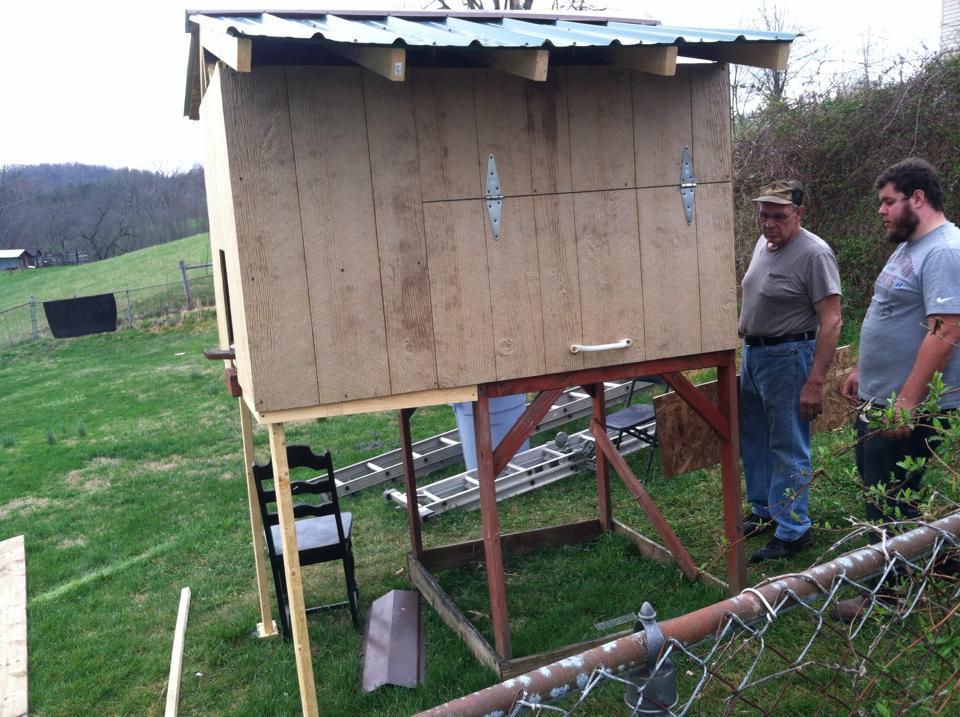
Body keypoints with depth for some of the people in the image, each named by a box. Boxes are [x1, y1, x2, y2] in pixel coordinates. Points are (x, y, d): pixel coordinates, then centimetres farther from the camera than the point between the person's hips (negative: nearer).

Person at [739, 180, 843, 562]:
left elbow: (831, 322, -19)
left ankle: (793, 531, 12)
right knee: (753, 441, 18)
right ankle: (763, 510, 35)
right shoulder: (763, 243, 8)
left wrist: (815, 382, -22)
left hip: (788, 357, -9)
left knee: (788, 448, -1)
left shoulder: (814, 253, -17)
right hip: (752, 353, 9)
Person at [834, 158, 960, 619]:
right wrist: (862, 370, 20)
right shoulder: (909, 247, 13)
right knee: (878, 486, 20)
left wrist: (907, 402, -28)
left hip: (908, 407, -10)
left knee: (889, 500, 2)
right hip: (878, 396, 10)